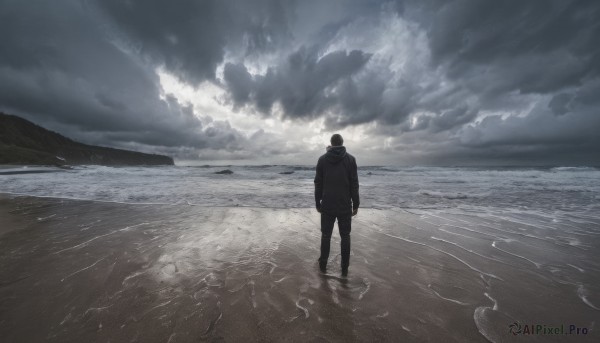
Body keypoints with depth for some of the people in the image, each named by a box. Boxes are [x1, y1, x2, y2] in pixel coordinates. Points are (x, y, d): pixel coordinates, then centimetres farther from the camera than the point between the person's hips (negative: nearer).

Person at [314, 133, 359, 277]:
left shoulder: (322, 159, 0)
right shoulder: (350, 159, -2)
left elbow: (318, 183, 1)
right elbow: (354, 184, -4)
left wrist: (318, 203, 9)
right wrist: (356, 204, 4)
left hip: (327, 205, 1)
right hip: (345, 206, 0)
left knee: (326, 235, 14)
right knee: (345, 237, 12)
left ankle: (323, 265, 24)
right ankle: (345, 268, 19)